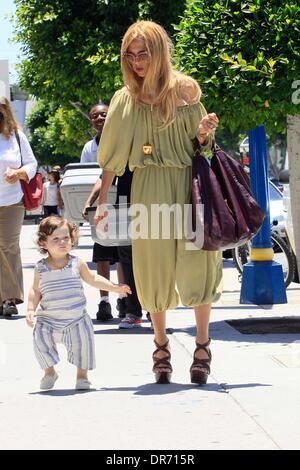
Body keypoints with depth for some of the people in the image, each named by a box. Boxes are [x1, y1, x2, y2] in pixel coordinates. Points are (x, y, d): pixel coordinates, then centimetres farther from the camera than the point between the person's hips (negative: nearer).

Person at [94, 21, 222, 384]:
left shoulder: (185, 89, 4)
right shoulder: (126, 98, 6)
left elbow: (199, 143, 11)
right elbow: (112, 154, 8)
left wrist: (205, 133, -12)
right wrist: (102, 200, 3)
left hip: (188, 181, -1)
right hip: (149, 187, 1)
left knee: (197, 263, -6)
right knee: (154, 266, 2)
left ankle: (202, 347, 3)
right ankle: (161, 347, 13)